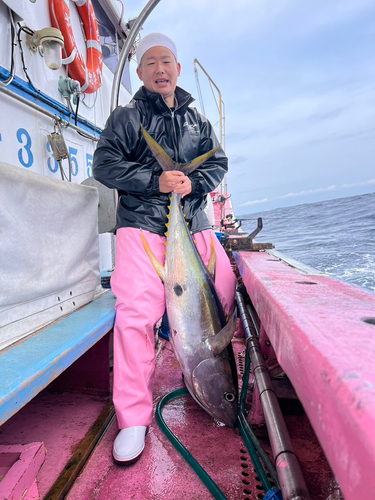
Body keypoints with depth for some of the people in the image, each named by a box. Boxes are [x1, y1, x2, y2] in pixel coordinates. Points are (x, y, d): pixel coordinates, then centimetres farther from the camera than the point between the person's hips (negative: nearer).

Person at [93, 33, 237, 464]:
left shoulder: (197, 120, 24)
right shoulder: (126, 116, 11)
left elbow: (217, 162, 17)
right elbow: (105, 164, 0)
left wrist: (194, 182, -5)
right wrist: (156, 181, -12)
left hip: (194, 225, 5)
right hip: (141, 225, -4)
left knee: (224, 294, 1)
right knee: (135, 312, -17)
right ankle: (133, 419, -1)